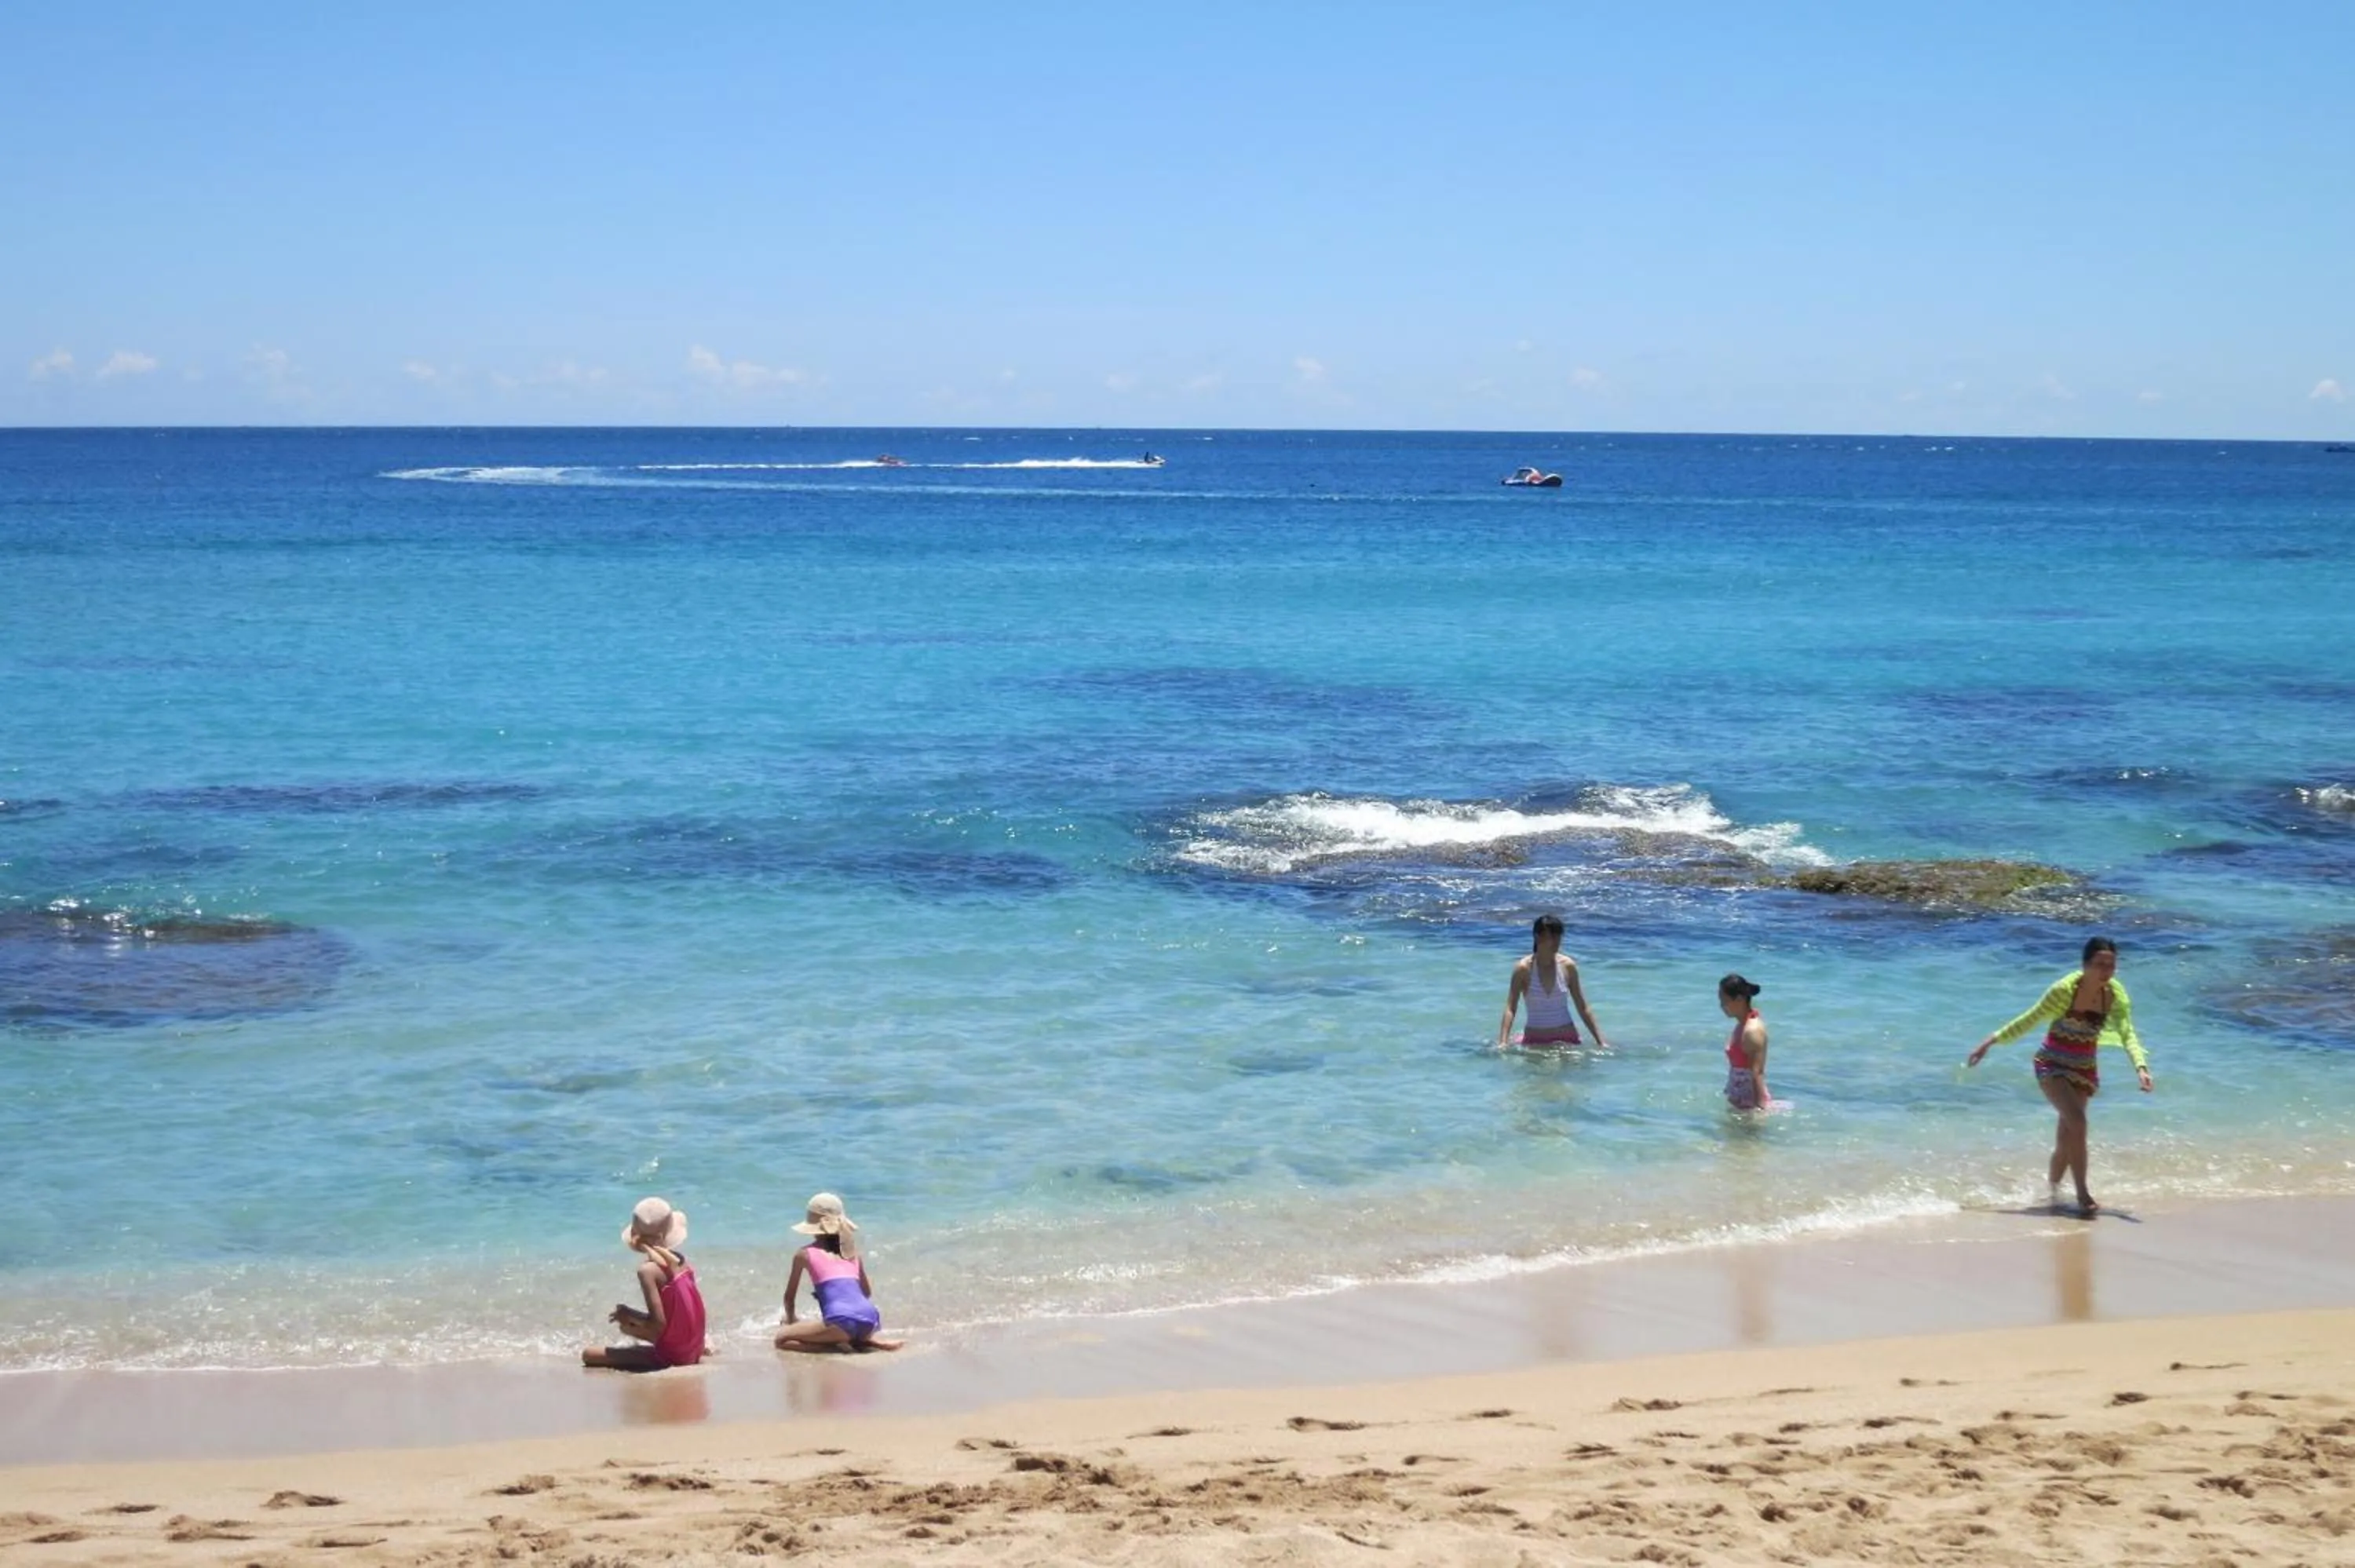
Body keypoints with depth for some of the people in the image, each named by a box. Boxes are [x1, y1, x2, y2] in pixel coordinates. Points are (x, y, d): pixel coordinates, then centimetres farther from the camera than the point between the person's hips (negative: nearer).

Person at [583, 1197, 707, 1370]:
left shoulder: (648, 1270, -19)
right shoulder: (679, 1260, 3)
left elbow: (658, 1323, -23)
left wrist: (629, 1314, -7)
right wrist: (631, 1316, 11)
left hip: (671, 1355, -9)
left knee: (589, 1355, -10)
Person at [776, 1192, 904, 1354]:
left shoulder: (805, 1254, 14)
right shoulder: (852, 1251, 25)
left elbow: (790, 1296, 24)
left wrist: (791, 1320, 42)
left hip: (843, 1322, -6)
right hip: (869, 1321, 6)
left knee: (782, 1339, 5)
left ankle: (839, 1347, -8)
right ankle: (871, 1341, 6)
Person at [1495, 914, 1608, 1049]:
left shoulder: (1568, 966, -1)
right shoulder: (1524, 969, -8)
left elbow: (1583, 1008, 6)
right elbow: (1510, 1009, -11)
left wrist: (1601, 1041, 3)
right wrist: (1502, 1043, -24)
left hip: (1567, 1039, 2)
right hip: (1536, 1042, -2)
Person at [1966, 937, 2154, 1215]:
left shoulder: (2114, 994, -9)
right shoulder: (2066, 989, -21)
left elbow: (2127, 1034, -14)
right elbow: (2030, 1020, -12)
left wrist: (2141, 1066, -31)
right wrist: (1992, 1041, -10)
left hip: (2085, 1069, 5)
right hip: (2053, 1065, -5)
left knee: (2067, 1138, 10)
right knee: (2076, 1121, -24)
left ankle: (2052, 1188, 32)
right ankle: (2083, 1195, -20)